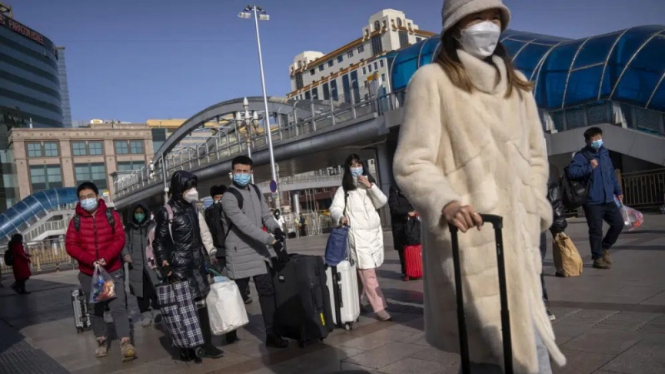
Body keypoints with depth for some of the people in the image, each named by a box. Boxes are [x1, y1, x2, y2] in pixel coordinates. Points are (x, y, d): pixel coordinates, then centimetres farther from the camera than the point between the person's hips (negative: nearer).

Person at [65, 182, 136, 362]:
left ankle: (125, 343, -8)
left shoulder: (112, 215, 1)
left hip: (113, 270, -1)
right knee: (95, 308, 12)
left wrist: (106, 257, -20)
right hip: (88, 273, 2)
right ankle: (102, 341, 25)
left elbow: (119, 239, -5)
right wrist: (91, 260, -18)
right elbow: (70, 246, -4)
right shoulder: (76, 221, 1)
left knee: (118, 306, -7)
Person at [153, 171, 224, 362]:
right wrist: (164, 265, -13)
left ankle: (206, 344, 13)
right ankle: (186, 348, 10)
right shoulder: (166, 212, -9)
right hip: (180, 266, -6)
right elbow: (159, 242, -7)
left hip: (196, 264, 6)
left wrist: (205, 258, 17)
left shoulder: (192, 209, 11)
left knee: (201, 303, 7)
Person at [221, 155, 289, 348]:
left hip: (259, 249, 6)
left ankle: (271, 334, 8)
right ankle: (231, 331, 29)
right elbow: (245, 225, -26)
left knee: (267, 290, 2)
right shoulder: (229, 197, -16)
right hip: (240, 252, -6)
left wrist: (276, 228, -12)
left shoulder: (255, 190, 9)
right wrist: (272, 240, -31)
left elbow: (265, 214, 11)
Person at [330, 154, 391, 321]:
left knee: (363, 272, 8)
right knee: (367, 273, -11)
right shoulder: (343, 189, 4)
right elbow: (334, 208, -8)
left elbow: (382, 202, 5)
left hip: (374, 233, 5)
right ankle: (379, 308, -10)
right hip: (357, 235, -5)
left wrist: (370, 186, -6)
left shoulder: (369, 185, 19)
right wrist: (341, 217, -30)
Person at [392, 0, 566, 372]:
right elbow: (411, 163, -8)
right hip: (470, 239, -6)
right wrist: (445, 202, -25)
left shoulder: (516, 82, 18)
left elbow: (535, 155, 23)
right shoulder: (433, 80, -3)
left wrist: (534, 211, 11)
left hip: (519, 237, 7)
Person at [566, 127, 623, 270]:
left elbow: (612, 174, 21)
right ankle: (598, 258, 13)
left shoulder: (605, 153, 13)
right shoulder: (581, 156, -9)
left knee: (618, 223, 9)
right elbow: (571, 172, -22)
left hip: (608, 199, 7)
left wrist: (618, 190, 23)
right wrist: (589, 167, -26)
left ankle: (605, 248, 29)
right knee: (596, 230, -1)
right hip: (592, 201, -7)